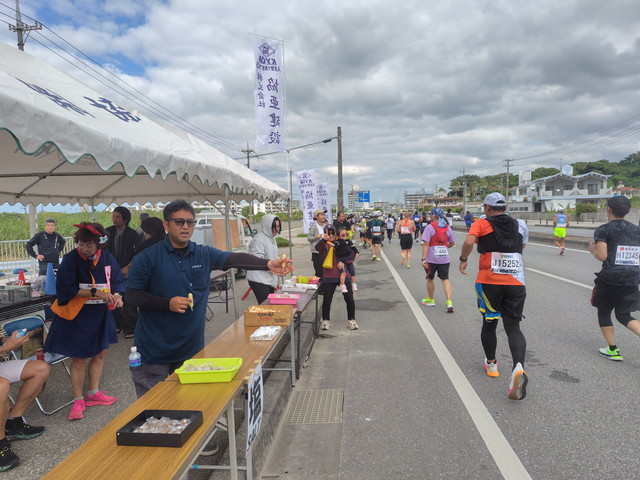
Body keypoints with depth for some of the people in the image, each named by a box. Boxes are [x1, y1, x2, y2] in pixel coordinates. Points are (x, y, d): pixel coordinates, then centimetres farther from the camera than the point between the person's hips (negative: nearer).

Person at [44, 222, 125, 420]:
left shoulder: (107, 257, -5)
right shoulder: (70, 259, -16)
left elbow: (117, 281, 2)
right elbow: (67, 289, -18)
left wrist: (117, 295, -18)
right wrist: (95, 292, -26)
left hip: (101, 315, 5)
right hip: (78, 316, -4)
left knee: (100, 353, 15)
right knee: (78, 359, 4)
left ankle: (93, 393, 33)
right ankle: (78, 401, 20)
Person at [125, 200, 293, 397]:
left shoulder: (204, 254, 1)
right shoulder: (147, 258, -9)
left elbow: (235, 259, -12)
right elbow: (132, 296, -8)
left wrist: (268, 264, -28)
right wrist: (168, 303, -21)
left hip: (192, 348, 4)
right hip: (154, 351, -3)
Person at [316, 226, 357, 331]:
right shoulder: (324, 244, 1)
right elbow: (317, 247, -22)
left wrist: (343, 262, -10)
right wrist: (324, 239, -41)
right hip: (329, 276, -2)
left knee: (349, 298, 2)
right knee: (327, 299, 0)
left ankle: (351, 320, 20)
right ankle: (326, 320, 19)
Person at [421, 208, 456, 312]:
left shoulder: (430, 227, -9)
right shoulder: (447, 227, 5)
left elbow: (426, 243, -16)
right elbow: (452, 243, 12)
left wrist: (423, 258, -16)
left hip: (432, 259, -3)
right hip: (445, 258, 3)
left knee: (430, 278, 16)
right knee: (445, 279, 6)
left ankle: (431, 300, 31)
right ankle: (449, 302, -9)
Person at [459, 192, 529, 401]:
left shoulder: (481, 224, -1)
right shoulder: (519, 225, 11)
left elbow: (469, 242, -20)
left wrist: (463, 260, -4)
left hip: (489, 282, -2)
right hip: (516, 282, 2)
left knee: (489, 324, 17)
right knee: (513, 327, 4)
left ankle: (491, 364, 32)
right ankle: (519, 367, -20)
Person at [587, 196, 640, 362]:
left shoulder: (604, 230, -8)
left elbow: (602, 256, -17)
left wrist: (593, 250, 3)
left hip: (610, 279, -5)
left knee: (604, 313, 15)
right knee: (624, 315, 16)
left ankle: (613, 350, 18)